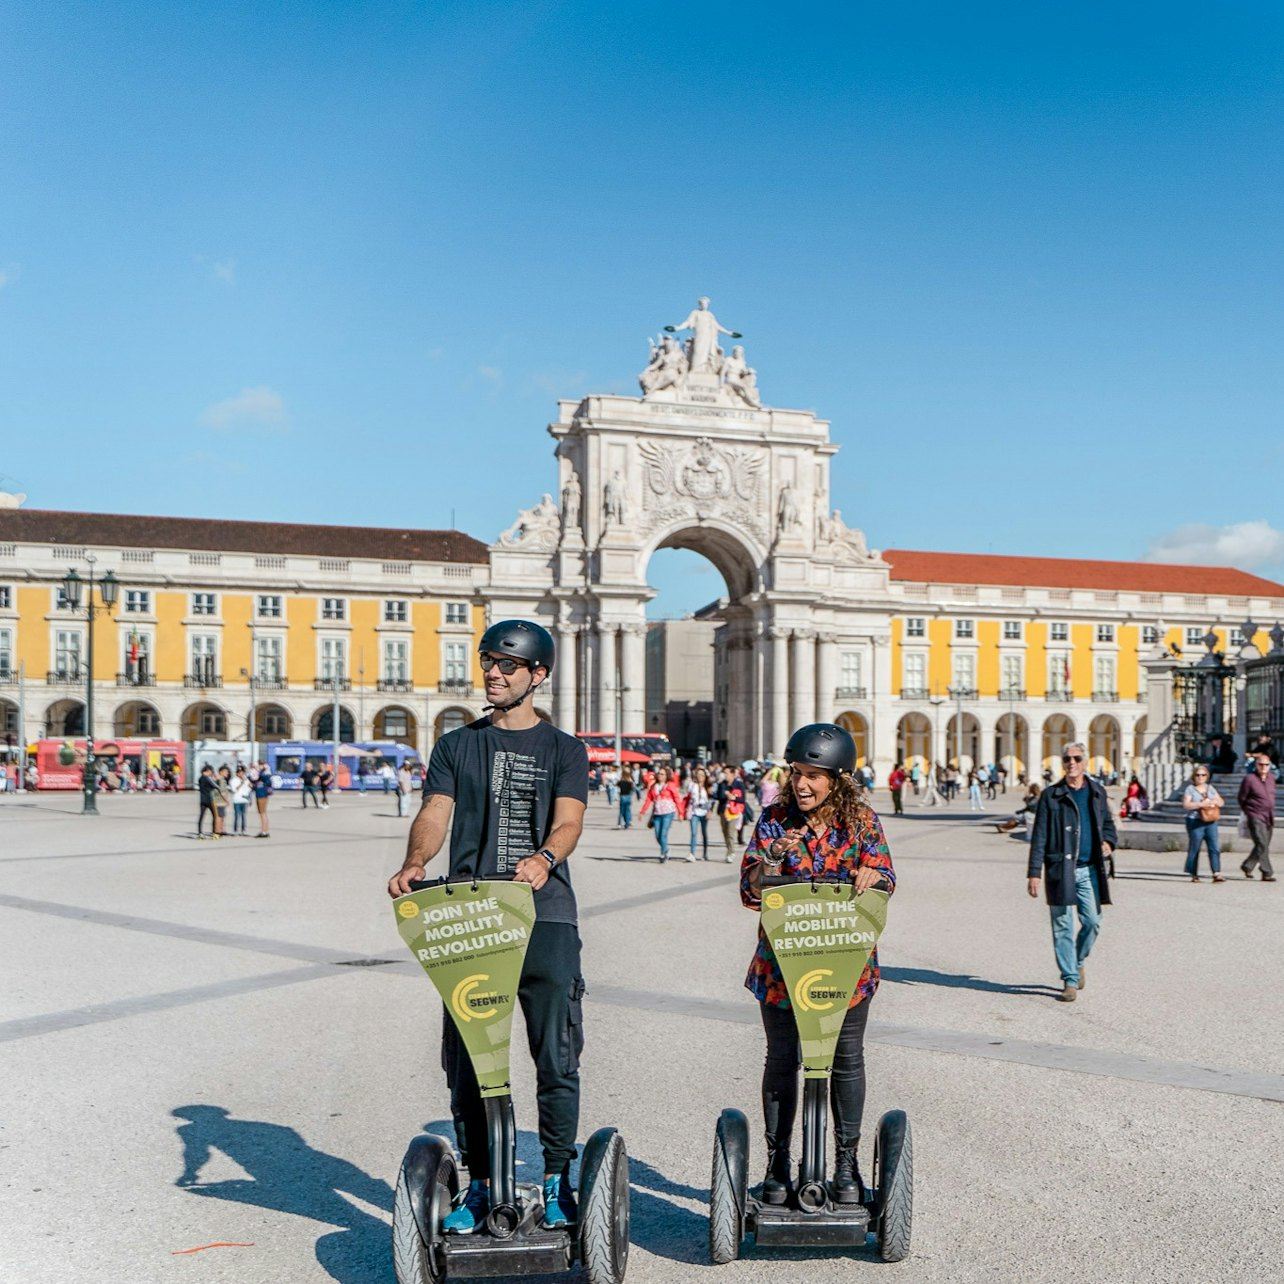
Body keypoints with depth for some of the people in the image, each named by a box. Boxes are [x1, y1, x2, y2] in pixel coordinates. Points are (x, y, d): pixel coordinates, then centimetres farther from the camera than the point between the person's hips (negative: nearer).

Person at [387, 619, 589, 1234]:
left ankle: (557, 1181, 12)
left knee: (556, 1057, -2)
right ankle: (479, 1184, 16)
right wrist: (415, 861, -20)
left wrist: (542, 858, -29)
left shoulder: (564, 750, 9)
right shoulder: (456, 746, 15)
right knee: (467, 1057, 4)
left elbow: (568, 820, -7)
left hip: (545, 918, -2)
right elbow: (434, 812, 1)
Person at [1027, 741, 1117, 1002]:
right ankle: (1070, 981, 8)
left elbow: (1108, 824, 23)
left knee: (1093, 922, 1)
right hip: (1060, 869, -3)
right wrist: (1034, 872, -6)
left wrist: (1108, 841, -1)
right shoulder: (1051, 795, 1)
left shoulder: (1097, 793, 11)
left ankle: (1078, 962, 29)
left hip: (1089, 869, 3)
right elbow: (1039, 836, -1)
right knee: (1062, 927, 0)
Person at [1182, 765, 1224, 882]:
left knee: (1215, 847, -6)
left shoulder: (1210, 788, 15)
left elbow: (1221, 801, 16)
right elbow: (1186, 805, -11)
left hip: (1211, 821, 4)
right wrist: (1201, 804, -18)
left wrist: (1215, 802, -6)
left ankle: (1217, 874, -8)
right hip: (1195, 822, -4)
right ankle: (1194, 875, 11)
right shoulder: (1190, 789, 0)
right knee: (1194, 849, 1)